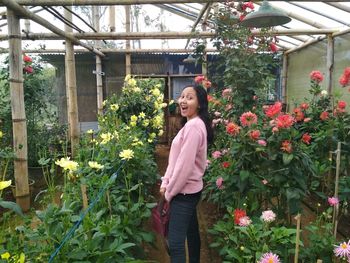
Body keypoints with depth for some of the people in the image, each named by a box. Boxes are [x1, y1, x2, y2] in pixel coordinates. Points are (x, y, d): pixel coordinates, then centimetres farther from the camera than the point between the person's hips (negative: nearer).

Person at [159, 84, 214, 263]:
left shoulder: (194, 126, -21)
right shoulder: (191, 124, 11)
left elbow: (185, 165, -24)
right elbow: (175, 159, 12)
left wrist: (170, 192, -12)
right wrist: (165, 183, 6)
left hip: (184, 191, -10)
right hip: (189, 189, 10)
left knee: (175, 242, -7)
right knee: (191, 233, 22)